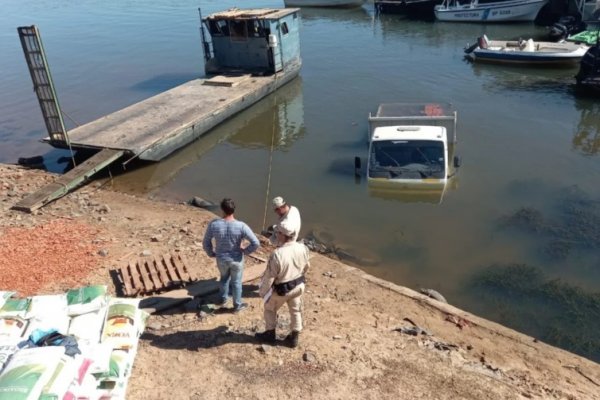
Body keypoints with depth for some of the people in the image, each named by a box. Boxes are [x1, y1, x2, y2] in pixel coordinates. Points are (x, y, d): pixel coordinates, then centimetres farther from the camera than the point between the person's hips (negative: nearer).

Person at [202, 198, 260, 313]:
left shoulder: (214, 224, -21)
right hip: (237, 259, -2)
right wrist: (246, 251, -4)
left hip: (221, 259, 2)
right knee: (236, 282, 21)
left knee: (224, 277, 31)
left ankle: (223, 299, 52)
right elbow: (255, 243, -23)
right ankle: (237, 305, 40)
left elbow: (206, 243, -9)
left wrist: (211, 254, 9)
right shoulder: (241, 226, -26)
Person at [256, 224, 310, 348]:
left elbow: (269, 277, -22)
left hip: (281, 289, -5)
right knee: (296, 311, 24)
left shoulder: (277, 254, -34)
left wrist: (262, 291, -5)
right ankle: (294, 338, 37)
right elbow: (306, 266, 4)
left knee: (270, 309, 23)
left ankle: (270, 334, 39)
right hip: (298, 285, 5)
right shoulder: (302, 248, -15)